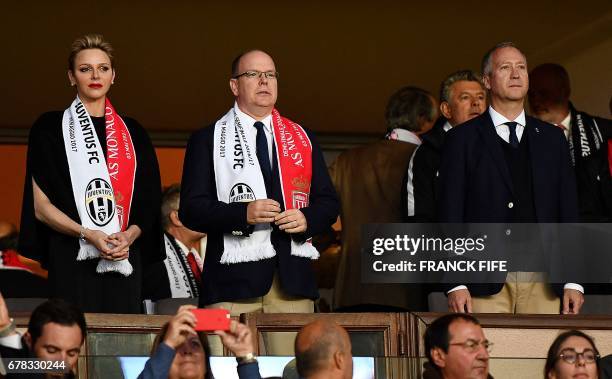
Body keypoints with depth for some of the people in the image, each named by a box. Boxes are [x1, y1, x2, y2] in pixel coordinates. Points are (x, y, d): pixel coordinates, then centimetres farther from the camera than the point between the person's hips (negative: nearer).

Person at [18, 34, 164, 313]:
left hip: (124, 259, 3)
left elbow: (147, 204, 14)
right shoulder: (50, 128, 5)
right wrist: (86, 234, -16)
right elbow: (40, 205, -2)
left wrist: (129, 236, -7)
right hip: (72, 259, -3)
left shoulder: (132, 133, 15)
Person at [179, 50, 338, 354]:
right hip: (232, 277, -3)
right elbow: (190, 209, 0)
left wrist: (306, 219, -5)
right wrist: (243, 213, -15)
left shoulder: (303, 139, 19)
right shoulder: (208, 140, 8)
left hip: (293, 276, 3)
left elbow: (328, 203, 18)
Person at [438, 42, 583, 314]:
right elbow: (450, 214, 1)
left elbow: (568, 210, 13)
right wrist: (455, 283, -8)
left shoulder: (552, 138, 15)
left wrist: (573, 281, 5)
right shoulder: (462, 139, 5)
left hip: (543, 281, 3)